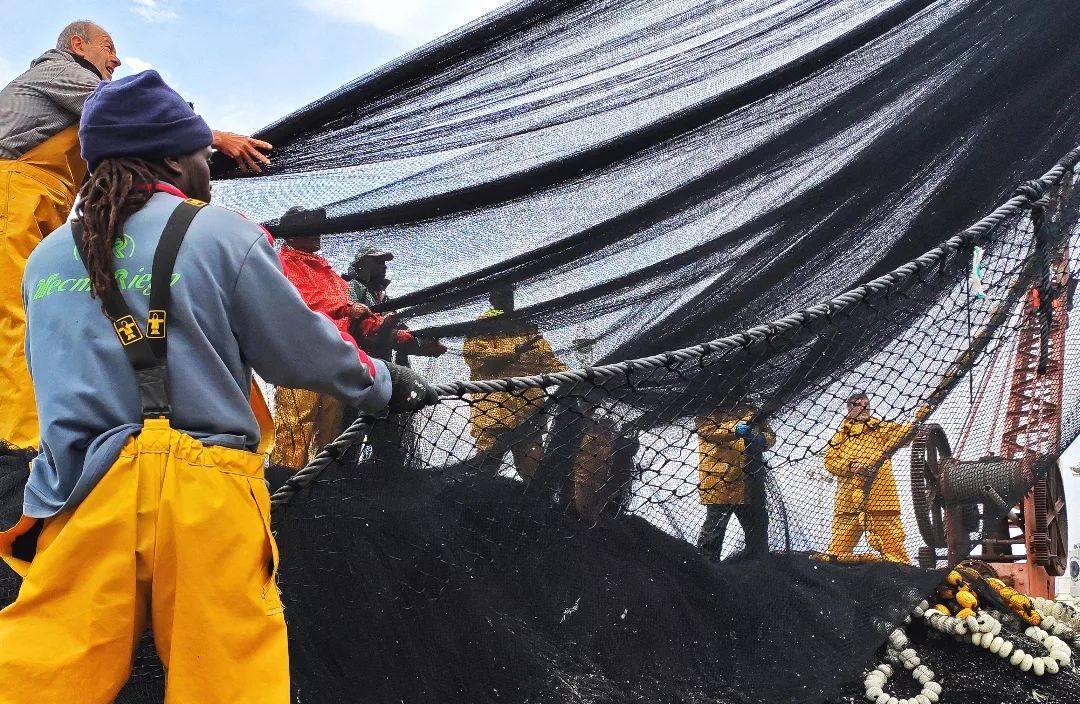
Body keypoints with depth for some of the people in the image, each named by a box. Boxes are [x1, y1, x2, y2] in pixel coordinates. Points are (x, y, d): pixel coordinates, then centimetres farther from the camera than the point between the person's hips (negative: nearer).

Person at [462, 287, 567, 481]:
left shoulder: (528, 328, 23)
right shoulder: (481, 327, 9)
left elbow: (548, 359, 13)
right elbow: (473, 356, -9)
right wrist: (515, 351, -15)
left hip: (529, 413, 4)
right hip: (492, 413, -4)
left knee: (534, 470, 4)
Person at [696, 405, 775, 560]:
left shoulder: (751, 410, 17)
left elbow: (770, 434, 15)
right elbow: (706, 430, -17)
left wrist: (762, 439, -10)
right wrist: (734, 430, -31)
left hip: (749, 483, 6)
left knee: (757, 527, 12)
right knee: (715, 526, -1)